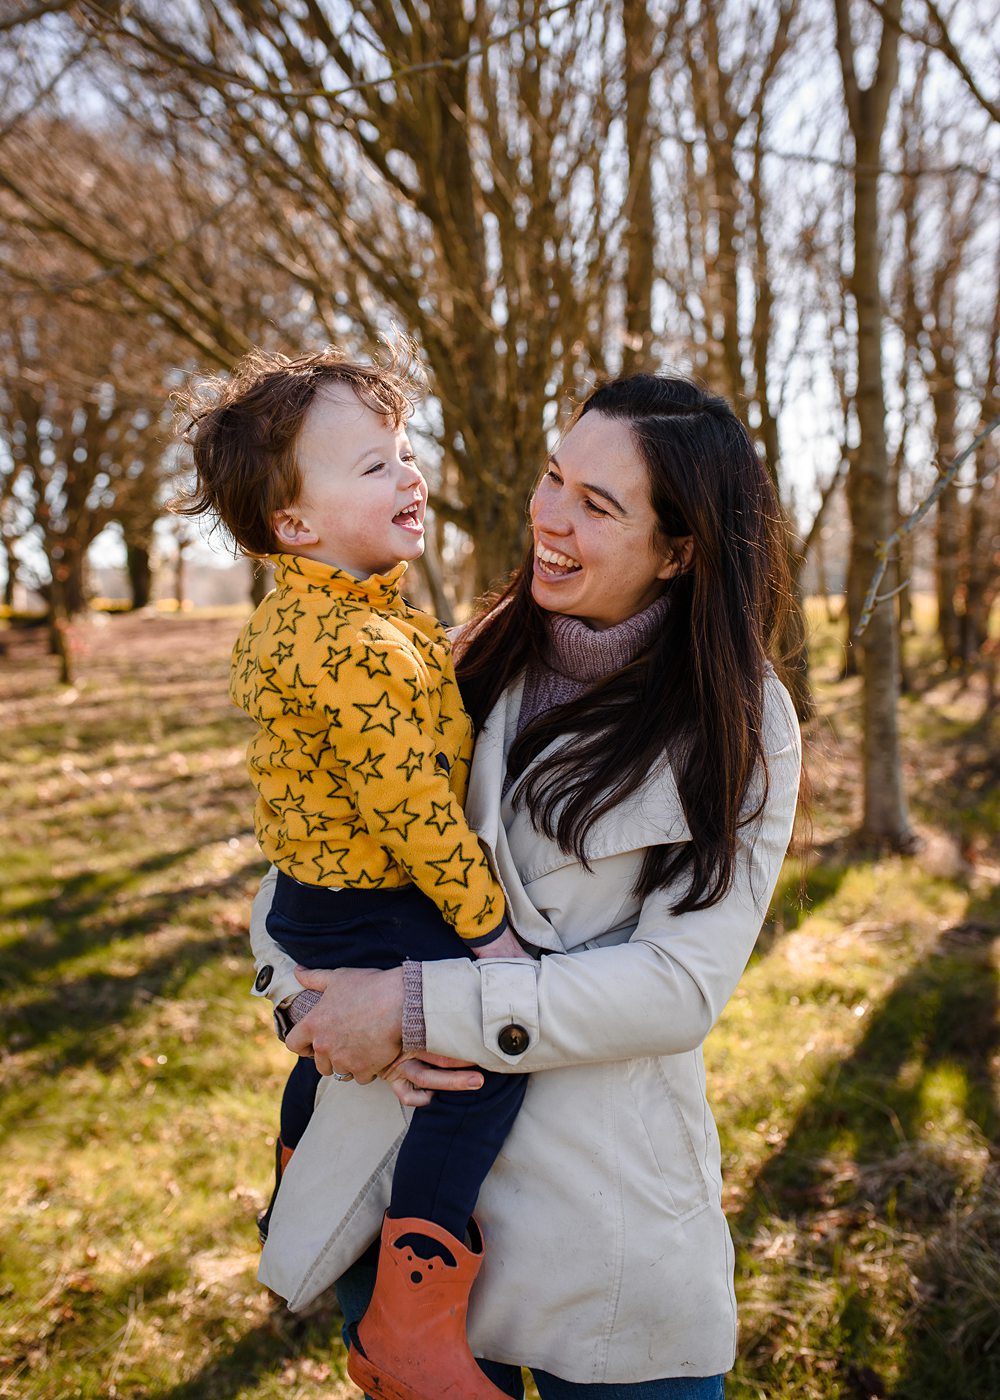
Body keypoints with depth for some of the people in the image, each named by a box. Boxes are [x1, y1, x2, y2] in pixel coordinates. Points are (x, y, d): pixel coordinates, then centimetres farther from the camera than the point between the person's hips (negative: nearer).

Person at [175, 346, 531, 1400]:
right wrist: (489, 928, -19)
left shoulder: (284, 621, 5)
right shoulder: (363, 645, -29)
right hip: (371, 916, -11)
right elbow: (408, 807, -29)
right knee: (486, 1055, -14)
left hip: (310, 894, 11)